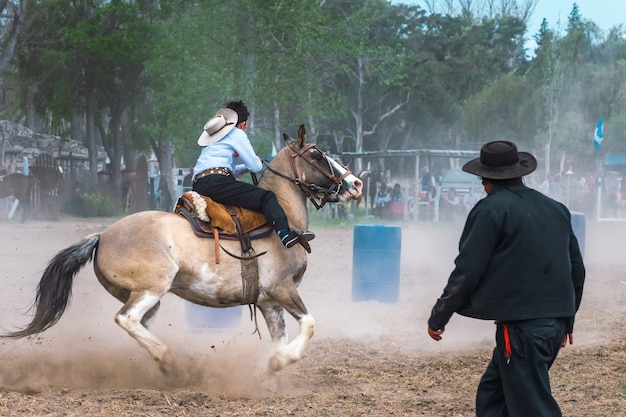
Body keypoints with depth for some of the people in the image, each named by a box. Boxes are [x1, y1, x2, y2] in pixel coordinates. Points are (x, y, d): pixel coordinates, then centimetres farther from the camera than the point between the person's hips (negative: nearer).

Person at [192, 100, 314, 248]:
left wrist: (245, 167, 30)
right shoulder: (237, 133, 6)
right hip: (216, 183, -9)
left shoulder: (211, 136, 32)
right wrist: (259, 163, 24)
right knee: (266, 197, -16)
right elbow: (255, 166, 2)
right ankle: (284, 233, -36)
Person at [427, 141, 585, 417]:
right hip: (554, 325, 8)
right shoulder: (556, 209, 13)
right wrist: (566, 319, 30)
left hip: (520, 327, -8)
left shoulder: (491, 210, -8)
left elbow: (467, 271, -9)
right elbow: (576, 268, 18)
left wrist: (438, 317, 2)